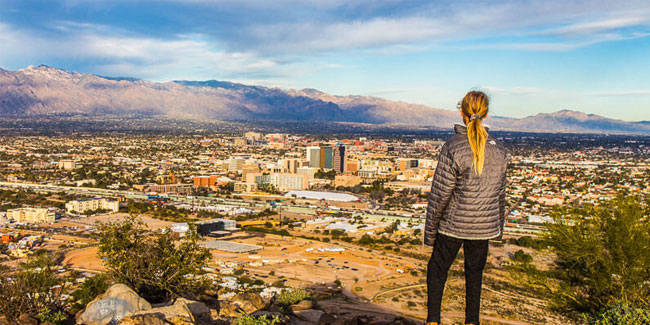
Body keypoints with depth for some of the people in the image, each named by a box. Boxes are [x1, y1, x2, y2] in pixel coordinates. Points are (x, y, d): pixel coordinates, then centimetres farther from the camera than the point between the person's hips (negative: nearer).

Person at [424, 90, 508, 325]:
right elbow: (500, 193, 9)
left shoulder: (453, 147, -15)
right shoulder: (499, 150, 0)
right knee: (475, 273, 17)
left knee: (437, 270, 13)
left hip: (453, 224, -4)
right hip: (484, 226, 4)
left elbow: (440, 193, -13)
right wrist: (499, 226, 21)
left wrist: (430, 229, -4)